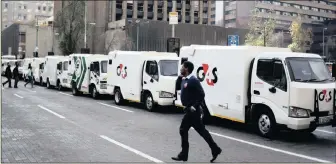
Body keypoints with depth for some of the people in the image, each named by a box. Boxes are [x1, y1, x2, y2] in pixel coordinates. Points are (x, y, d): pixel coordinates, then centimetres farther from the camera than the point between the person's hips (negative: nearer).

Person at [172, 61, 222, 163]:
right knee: (201, 131, 12)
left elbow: (201, 95, -21)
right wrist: (187, 106, 13)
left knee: (183, 130, -2)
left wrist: (195, 106, -21)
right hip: (190, 110, 9)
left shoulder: (193, 80, -16)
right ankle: (215, 150, 19)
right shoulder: (184, 80, 12)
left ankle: (183, 155, 10)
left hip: (192, 110, -9)